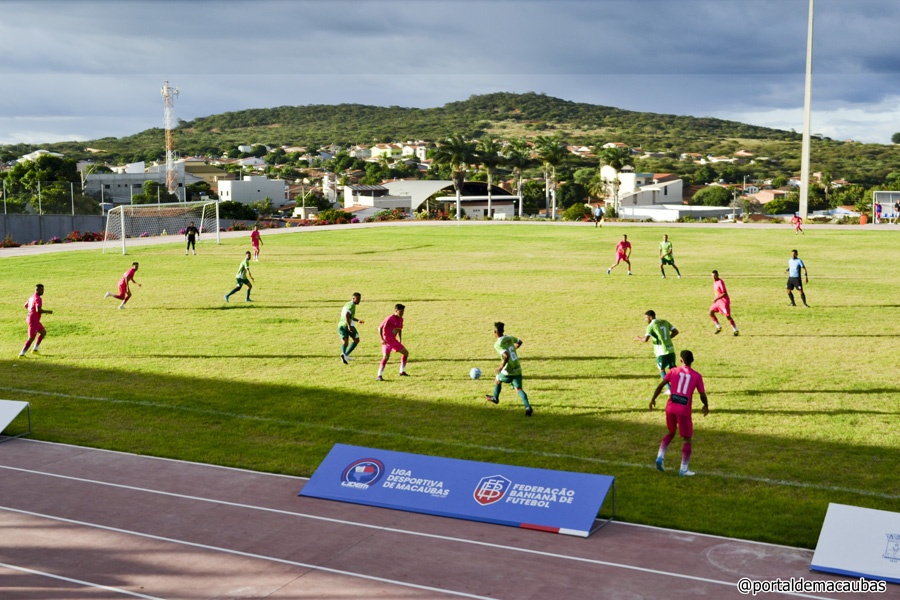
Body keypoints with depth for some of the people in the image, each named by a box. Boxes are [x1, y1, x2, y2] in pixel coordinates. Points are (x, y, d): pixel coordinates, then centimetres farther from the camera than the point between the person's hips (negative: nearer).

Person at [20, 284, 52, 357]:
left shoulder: (32, 297, 12)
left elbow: (26, 306, 26)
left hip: (29, 318, 10)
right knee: (31, 338, -7)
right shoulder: (38, 299, -18)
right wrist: (48, 312, -17)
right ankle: (22, 353, -5)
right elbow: (38, 310, -29)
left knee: (43, 332, 18)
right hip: (33, 320, -10)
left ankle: (35, 349, 17)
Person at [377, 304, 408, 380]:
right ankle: (379, 376, -22)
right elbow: (380, 328, -15)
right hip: (387, 340, -8)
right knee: (386, 356, -24)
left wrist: (400, 340, 14)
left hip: (394, 340, 8)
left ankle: (402, 372, 24)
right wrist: (382, 339, -22)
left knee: (406, 352, 9)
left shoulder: (400, 319, 5)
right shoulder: (390, 318, -18)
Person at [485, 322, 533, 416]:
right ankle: (527, 406, -22)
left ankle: (495, 398, 48)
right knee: (518, 389, 2)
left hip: (508, 371, -5)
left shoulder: (498, 344, -16)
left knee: (497, 380, 25)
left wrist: (501, 366, -16)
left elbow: (506, 356, -29)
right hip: (518, 369, 5)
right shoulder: (509, 338, 7)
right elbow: (519, 342, 28)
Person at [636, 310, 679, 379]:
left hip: (661, 351, -6)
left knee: (662, 369, 9)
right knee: (672, 368, 15)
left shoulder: (651, 326, -11)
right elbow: (675, 332, 11)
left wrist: (639, 338, 1)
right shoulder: (665, 322, 10)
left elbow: (645, 339, -20)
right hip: (670, 349, 6)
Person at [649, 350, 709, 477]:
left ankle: (660, 457, 12)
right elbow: (702, 394, 2)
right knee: (687, 439, 9)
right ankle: (684, 469, 7)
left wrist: (653, 399, 11)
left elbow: (660, 385, 0)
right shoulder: (697, 376, 2)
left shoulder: (673, 371, 5)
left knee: (671, 433, 26)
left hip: (670, 408, 3)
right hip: (684, 411, -3)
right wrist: (706, 406, 21)